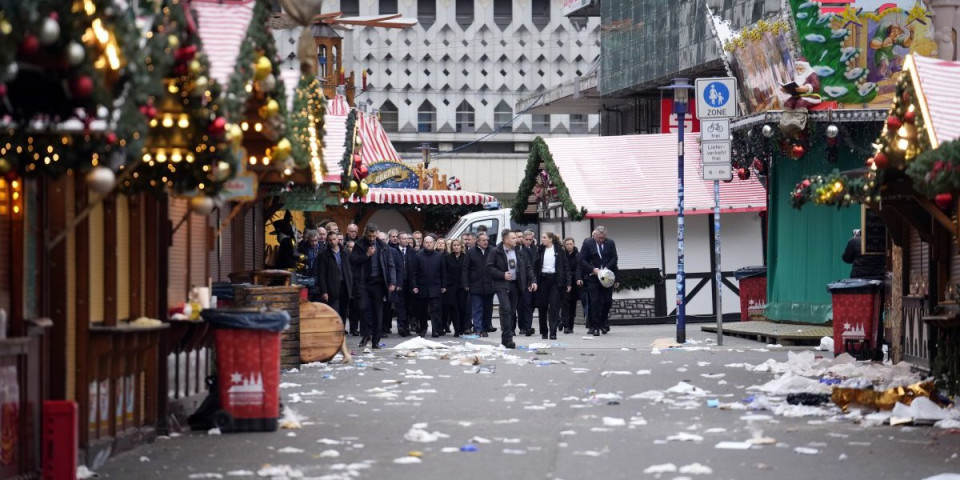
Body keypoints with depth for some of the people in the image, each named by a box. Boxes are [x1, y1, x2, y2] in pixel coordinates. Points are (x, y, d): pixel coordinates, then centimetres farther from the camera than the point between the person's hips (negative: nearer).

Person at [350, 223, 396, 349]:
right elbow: (353, 261, -4)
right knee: (365, 308, -10)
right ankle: (366, 335, 3)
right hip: (364, 282, -1)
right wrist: (366, 255, -14)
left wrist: (392, 282, -5)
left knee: (378, 312, 3)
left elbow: (390, 265, 4)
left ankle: (375, 340, 8)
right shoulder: (359, 245, 4)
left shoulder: (382, 246, 6)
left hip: (378, 282, 1)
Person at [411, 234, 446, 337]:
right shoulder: (419, 256, 1)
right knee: (422, 311, 10)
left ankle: (436, 330, -9)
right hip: (422, 288, 1)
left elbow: (443, 272, 8)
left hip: (435, 289, 0)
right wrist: (414, 286, -5)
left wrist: (443, 286, 3)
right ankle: (422, 329, 23)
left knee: (435, 310, -8)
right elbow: (414, 273, 1)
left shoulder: (439, 256, 5)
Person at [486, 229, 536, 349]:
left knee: (512, 311, 5)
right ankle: (507, 338, -19)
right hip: (502, 285, -5)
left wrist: (532, 281, 2)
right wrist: (502, 275, -14)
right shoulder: (496, 252, -3)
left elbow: (528, 267, 14)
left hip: (515, 284, 5)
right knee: (506, 309, -17)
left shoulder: (519, 253, 11)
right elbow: (489, 268, -5)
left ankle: (506, 339, 13)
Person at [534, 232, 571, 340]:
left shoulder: (559, 251, 2)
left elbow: (565, 267, 2)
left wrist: (568, 282, -5)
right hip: (543, 279, 3)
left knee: (554, 306, -8)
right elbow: (535, 265, 6)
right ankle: (543, 331, 16)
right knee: (542, 306, 4)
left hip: (555, 280, -2)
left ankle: (553, 332, -9)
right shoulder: (540, 250, 8)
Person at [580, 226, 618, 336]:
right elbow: (582, 260, -5)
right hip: (592, 277, -2)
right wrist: (593, 269, -16)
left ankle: (603, 323, 21)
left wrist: (606, 268, -14)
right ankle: (594, 327, -4)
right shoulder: (587, 243, -2)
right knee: (595, 301, -7)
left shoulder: (610, 243, 4)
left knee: (608, 301, 1)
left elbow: (614, 258, 2)